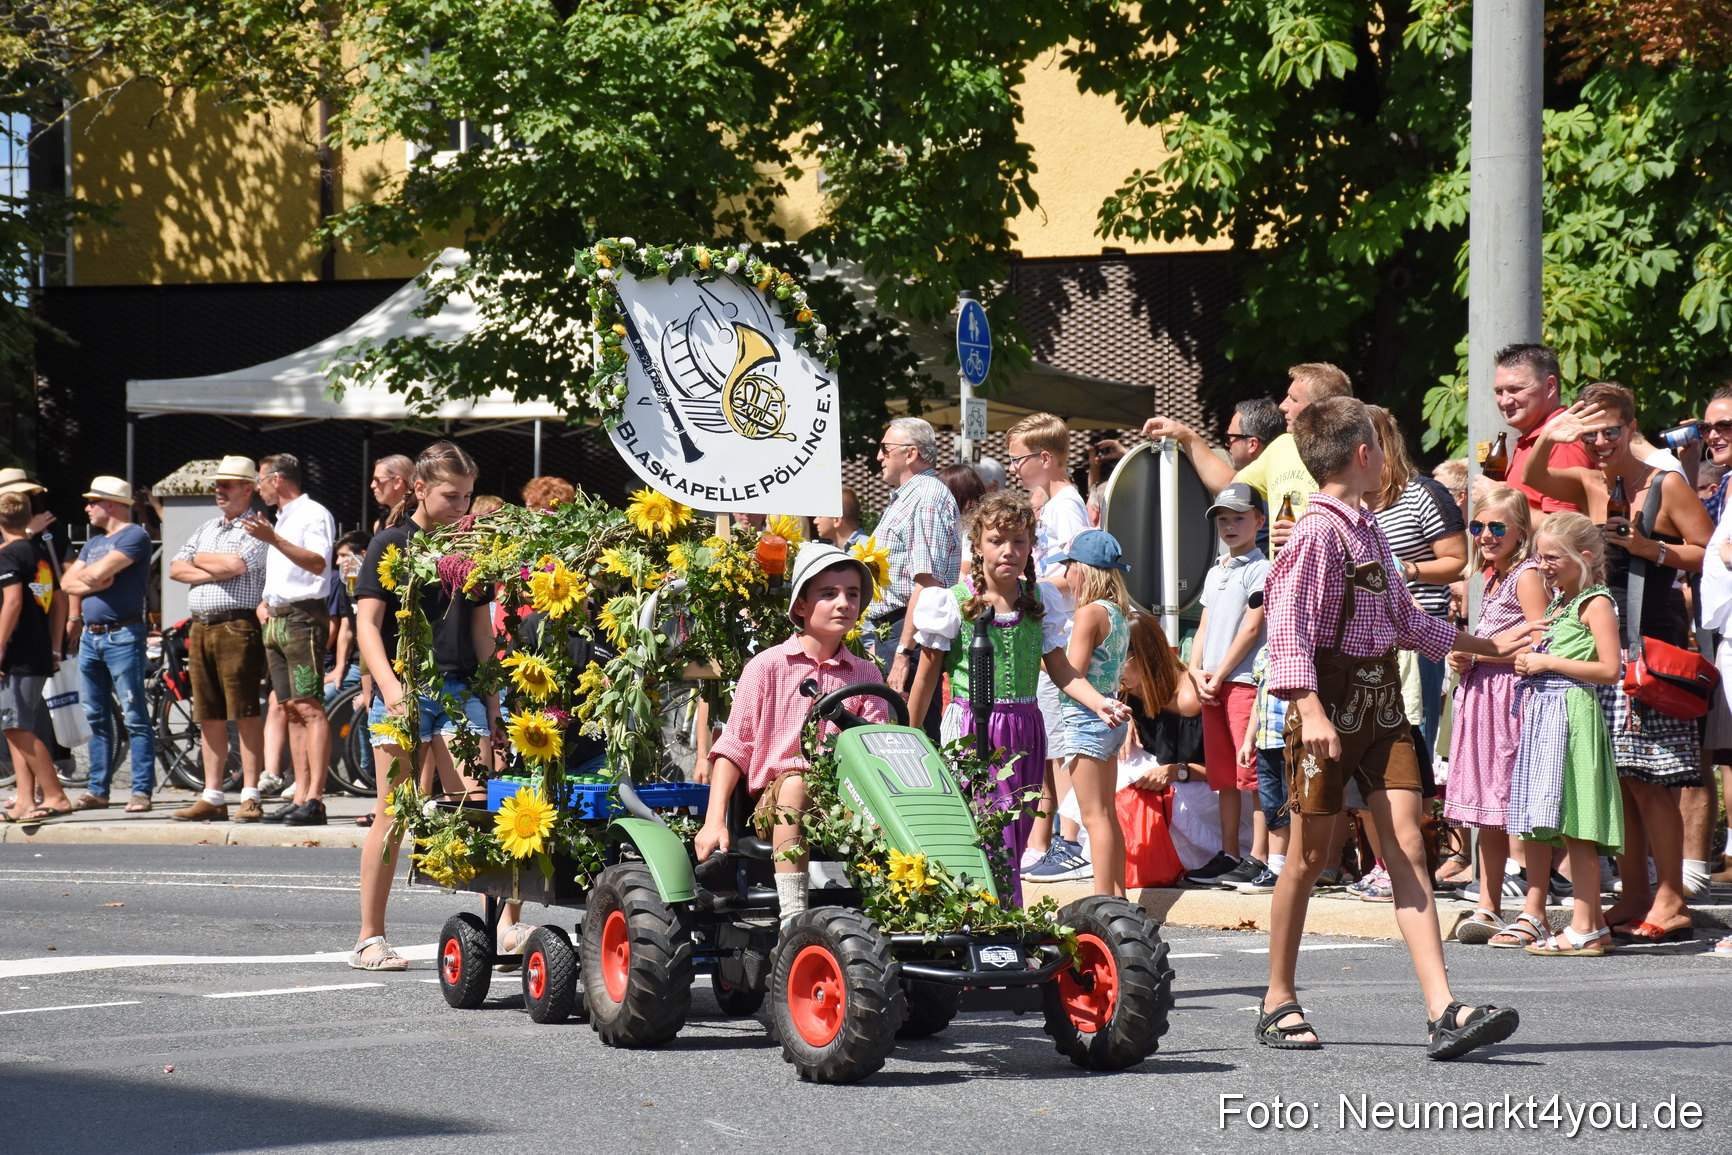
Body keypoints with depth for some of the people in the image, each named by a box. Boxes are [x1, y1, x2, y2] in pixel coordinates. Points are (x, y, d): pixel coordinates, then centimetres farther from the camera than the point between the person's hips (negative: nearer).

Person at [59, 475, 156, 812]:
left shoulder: (134, 536, -7)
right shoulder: (94, 542, 20)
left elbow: (100, 571, -19)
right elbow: (67, 582, 11)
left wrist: (82, 575, 1)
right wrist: (92, 583, -8)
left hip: (123, 636, -8)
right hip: (90, 636, 9)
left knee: (134, 716, -8)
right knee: (95, 717, 9)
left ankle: (142, 790, -9)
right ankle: (97, 790, 12)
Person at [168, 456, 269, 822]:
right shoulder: (205, 530, 22)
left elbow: (237, 563, -17)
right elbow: (176, 569, 13)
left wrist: (201, 559, 2)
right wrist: (214, 573, -3)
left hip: (237, 625, -7)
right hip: (201, 627, 7)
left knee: (246, 714, -7)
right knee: (209, 717, 8)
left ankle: (251, 796, -7)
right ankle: (212, 798, 11)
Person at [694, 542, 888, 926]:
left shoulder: (864, 674, 15)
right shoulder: (768, 667, 4)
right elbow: (733, 748, 4)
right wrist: (714, 822, -7)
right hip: (773, 798, -2)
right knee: (796, 780, -37)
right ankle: (793, 915, -41)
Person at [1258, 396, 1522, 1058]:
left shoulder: (1368, 529, 15)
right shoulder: (1317, 533, -11)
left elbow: (1404, 619, 27)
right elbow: (1287, 625, -19)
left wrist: (1486, 646, 35)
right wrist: (1308, 706, -30)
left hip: (1381, 704, 7)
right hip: (1331, 706, -7)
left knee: (1407, 846, -3)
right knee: (1312, 855, 3)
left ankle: (1443, 1010, -11)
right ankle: (1279, 1000, 18)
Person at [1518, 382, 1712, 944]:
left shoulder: (1665, 486, -3)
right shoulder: (1586, 484, 12)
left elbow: (1710, 554, -3)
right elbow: (1529, 479, 4)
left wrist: (1654, 550, -16)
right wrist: (1548, 437, -12)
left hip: (1652, 644, -6)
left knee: (1645, 780, -8)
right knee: (1613, 780, 7)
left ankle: (1670, 900, -3)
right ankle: (1634, 898, 13)